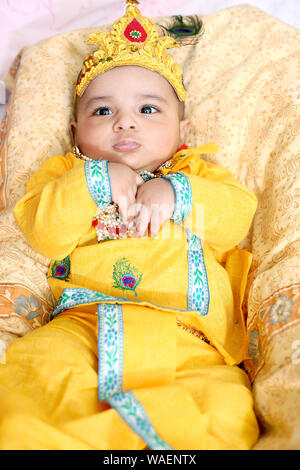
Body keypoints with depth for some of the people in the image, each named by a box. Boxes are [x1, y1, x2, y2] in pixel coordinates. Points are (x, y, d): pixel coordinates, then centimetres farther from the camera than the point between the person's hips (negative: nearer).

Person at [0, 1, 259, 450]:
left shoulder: (195, 171, 26)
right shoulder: (68, 173, 22)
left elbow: (239, 212, 8)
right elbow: (42, 232, 4)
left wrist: (175, 194, -7)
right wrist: (95, 181, -7)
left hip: (185, 338, 2)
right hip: (86, 326, -1)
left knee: (227, 409, -23)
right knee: (39, 362, -31)